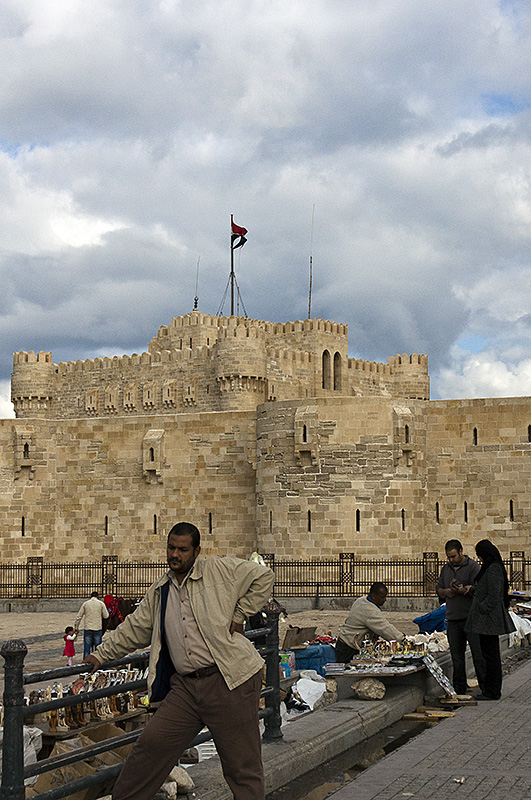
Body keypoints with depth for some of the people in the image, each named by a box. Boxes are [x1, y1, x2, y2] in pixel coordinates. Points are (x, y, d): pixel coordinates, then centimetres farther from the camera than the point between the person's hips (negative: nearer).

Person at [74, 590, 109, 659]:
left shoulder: (85, 604, 5)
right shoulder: (101, 603, 2)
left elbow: (79, 617, 6)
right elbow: (106, 616, 3)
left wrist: (76, 628, 13)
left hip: (87, 628, 1)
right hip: (98, 628, -1)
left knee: (86, 648, 4)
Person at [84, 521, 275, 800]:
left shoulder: (220, 570, 0)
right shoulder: (158, 592, 16)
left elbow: (263, 577, 1)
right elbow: (134, 629, 25)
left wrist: (239, 615, -2)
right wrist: (100, 655, 27)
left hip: (229, 682, -5)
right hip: (186, 686, 5)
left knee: (242, 766, -1)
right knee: (151, 743, -1)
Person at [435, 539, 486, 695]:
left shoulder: (473, 566, -2)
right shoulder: (446, 568, 17)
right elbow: (438, 588, 20)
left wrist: (461, 590, -23)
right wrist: (446, 592, -1)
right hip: (453, 618, 6)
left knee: (478, 653, -6)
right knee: (456, 655, 8)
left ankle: (485, 686, 0)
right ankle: (459, 689, 14)